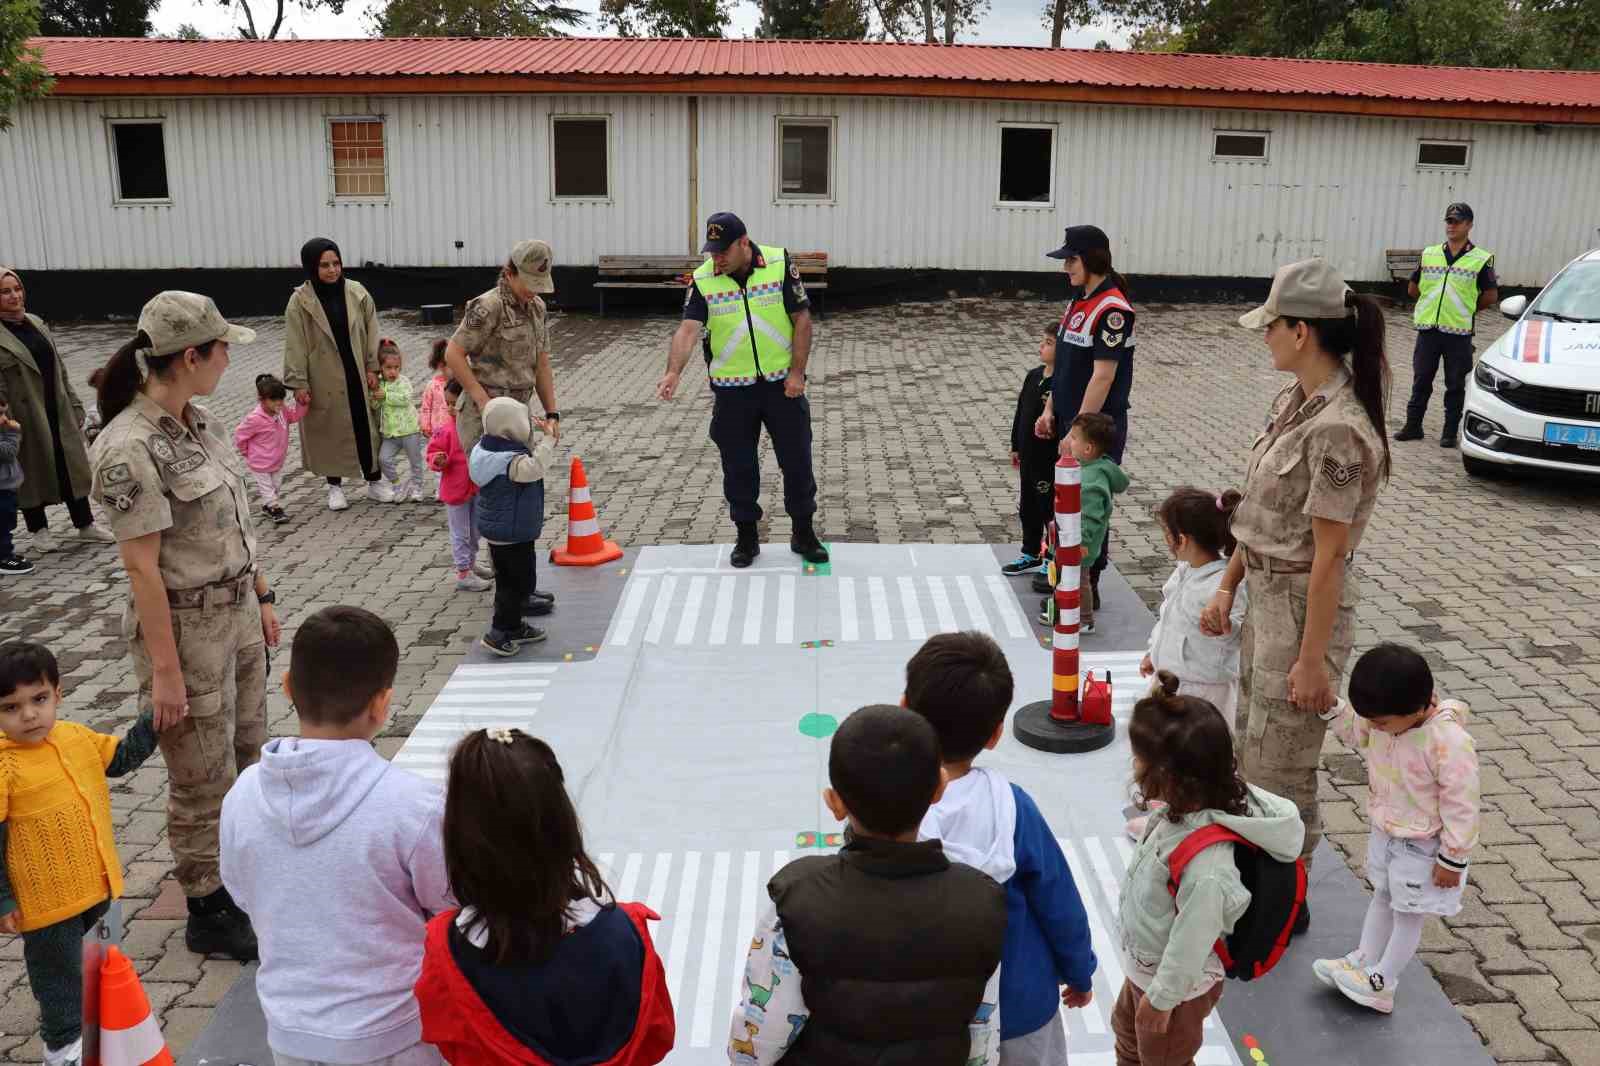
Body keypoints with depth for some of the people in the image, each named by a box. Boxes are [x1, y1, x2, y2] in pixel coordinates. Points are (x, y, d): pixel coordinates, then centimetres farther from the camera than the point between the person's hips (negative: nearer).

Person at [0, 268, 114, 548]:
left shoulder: (37, 324, 8)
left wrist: (75, 406, 11)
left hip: (58, 412, 6)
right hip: (26, 418, -6)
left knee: (73, 467, 11)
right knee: (32, 472, 8)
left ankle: (85, 525, 22)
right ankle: (39, 530, 23)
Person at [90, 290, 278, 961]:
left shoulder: (199, 423, 3)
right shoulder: (130, 451, -22)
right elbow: (142, 567, -21)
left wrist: (262, 598, 15)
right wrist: (166, 671, -18)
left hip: (237, 617, 8)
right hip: (185, 630, -8)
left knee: (247, 760, 21)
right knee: (204, 782, 8)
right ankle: (208, 914, 27)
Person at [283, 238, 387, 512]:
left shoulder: (357, 293, -1)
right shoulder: (300, 301, -8)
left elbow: (371, 332, 3)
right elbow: (295, 345, -8)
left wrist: (372, 367, -2)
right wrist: (299, 383, -11)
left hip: (356, 375, 2)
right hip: (324, 380, -2)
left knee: (367, 427, 6)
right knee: (331, 430, 8)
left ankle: (374, 481, 20)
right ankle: (335, 486, 23)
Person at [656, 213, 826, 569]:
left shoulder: (780, 265, -7)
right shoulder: (703, 280, -6)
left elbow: (802, 319, -5)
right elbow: (688, 329, -15)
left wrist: (797, 372, -10)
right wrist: (674, 372, -32)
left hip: (782, 383, 0)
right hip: (732, 389, 1)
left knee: (797, 459, 7)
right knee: (738, 466, 7)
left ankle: (804, 533, 23)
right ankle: (747, 537, 23)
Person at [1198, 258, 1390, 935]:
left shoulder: (1337, 429, -25)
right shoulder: (1293, 402, 4)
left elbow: (1329, 554, -22)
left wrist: (1312, 659, -18)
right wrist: (1226, 587, 9)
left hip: (1304, 605, -9)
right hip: (1265, 594, 9)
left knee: (1280, 765, 7)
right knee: (1252, 749, 22)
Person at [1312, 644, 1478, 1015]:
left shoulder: (1449, 742, -36)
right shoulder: (1389, 717, -15)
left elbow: (1461, 805, -26)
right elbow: (1357, 733, 8)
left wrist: (1453, 859, -18)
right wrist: (1330, 707, -9)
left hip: (1423, 846, -7)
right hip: (1385, 831, 7)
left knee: (1408, 912, 13)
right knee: (1382, 897, 24)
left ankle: (1381, 983, 26)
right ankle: (1364, 961, 40)